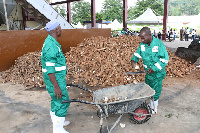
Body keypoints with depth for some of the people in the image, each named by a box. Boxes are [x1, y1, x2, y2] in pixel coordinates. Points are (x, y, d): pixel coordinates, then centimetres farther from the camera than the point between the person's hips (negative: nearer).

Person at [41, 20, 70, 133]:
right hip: (55, 79, -10)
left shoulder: (51, 42, 10)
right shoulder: (51, 45, -23)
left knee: (56, 100, 20)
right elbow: (49, 69, -25)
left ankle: (56, 122, 37)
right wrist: (56, 86, -24)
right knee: (63, 101, -2)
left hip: (57, 77, 10)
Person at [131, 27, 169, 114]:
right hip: (148, 73, 6)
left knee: (155, 92, 7)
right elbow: (138, 53, 13)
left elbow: (165, 59, -18)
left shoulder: (158, 44, -19)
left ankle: (154, 110, 27)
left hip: (157, 74, -5)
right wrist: (133, 60, -9)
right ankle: (151, 106, 37)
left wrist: (154, 68, -24)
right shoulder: (142, 44, -2)